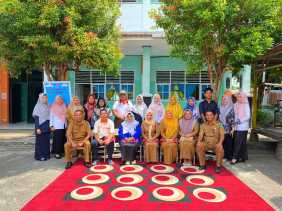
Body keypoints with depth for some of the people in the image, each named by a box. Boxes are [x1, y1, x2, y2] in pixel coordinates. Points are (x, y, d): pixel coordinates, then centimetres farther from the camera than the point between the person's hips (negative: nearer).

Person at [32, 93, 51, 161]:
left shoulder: (47, 107, 9)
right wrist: (37, 128, -17)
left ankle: (46, 154, 19)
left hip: (47, 127, 6)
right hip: (40, 127, -6)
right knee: (40, 141, 1)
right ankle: (40, 155, 10)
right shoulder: (38, 107, -8)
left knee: (47, 141, 9)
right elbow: (36, 118, -11)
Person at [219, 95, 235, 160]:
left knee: (228, 142, 1)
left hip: (228, 129, -4)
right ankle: (223, 156, 15)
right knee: (222, 142, 5)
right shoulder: (221, 108, 10)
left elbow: (233, 119, -7)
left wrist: (232, 128, -11)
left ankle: (229, 156, 11)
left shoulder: (231, 108, -5)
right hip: (221, 128, 4)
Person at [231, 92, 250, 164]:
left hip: (243, 126, -5)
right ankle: (242, 157, 18)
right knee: (241, 142, 10)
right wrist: (234, 121, 1)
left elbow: (248, 116, -9)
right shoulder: (236, 105, 11)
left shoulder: (246, 105, -5)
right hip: (236, 126, 5)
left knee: (238, 142, -9)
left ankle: (235, 158, -6)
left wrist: (241, 120, -20)